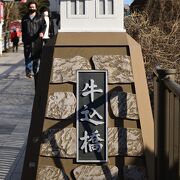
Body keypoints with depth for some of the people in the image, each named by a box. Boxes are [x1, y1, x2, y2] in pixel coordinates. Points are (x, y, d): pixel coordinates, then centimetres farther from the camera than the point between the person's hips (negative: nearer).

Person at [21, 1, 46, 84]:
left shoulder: (40, 17, 9)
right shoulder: (25, 18, 15)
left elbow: (44, 25, -3)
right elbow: (23, 30, 19)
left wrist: (42, 32, -24)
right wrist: (23, 39, 15)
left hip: (37, 39, -1)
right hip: (27, 40, 1)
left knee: (37, 55, 2)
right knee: (28, 55, -10)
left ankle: (36, 71, 11)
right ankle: (28, 70, -8)